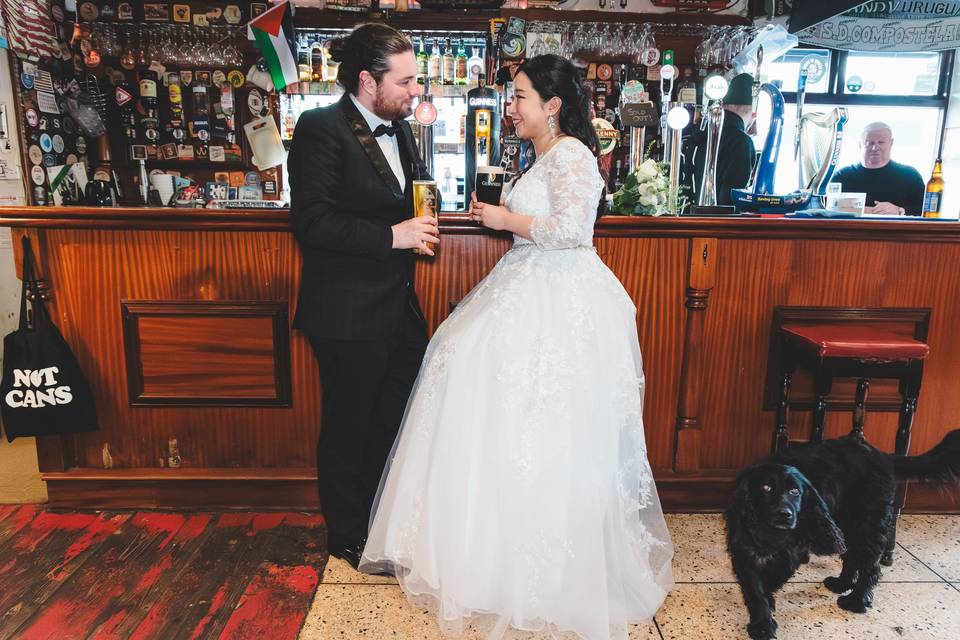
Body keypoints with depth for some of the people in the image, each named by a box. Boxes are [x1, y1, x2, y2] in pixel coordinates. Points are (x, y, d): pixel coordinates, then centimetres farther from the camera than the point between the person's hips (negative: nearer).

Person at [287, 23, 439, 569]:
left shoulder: (400, 129, 12)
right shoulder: (321, 129, -13)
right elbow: (311, 221, -20)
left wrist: (422, 226, 3)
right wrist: (392, 236, -24)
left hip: (400, 305, 8)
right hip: (349, 314, -8)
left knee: (397, 419, 18)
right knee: (349, 427, 9)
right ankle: (349, 536, 31)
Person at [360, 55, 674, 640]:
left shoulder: (569, 153, -12)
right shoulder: (549, 156, 18)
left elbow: (571, 228, -24)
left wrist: (506, 220, -13)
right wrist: (502, 215, 12)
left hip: (558, 306, -10)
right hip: (540, 296, 10)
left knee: (545, 436, -3)